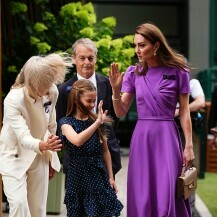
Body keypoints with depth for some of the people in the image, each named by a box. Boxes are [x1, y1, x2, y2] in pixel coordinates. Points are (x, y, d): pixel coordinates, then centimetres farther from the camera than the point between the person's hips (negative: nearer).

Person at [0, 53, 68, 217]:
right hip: (14, 156, -4)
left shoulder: (52, 92, -14)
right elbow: (23, 136, -37)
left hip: (39, 156, 5)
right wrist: (42, 145, -57)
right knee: (18, 203, -21)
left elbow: (51, 125, 1)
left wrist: (51, 155, 10)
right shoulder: (13, 100, -30)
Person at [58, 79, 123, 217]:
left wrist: (110, 177, 8)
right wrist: (97, 122, -28)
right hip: (78, 175, -2)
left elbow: (105, 151, 10)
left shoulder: (96, 121, 6)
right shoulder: (66, 122, -4)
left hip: (98, 174, 3)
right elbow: (77, 141, -26)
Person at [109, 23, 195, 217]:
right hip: (141, 137, 3)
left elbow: (184, 111, 0)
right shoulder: (134, 73, 4)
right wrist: (116, 89, -12)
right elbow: (121, 113, 4)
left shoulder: (177, 71, -4)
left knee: (167, 198, -6)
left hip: (166, 137, -3)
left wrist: (189, 145, -4)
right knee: (141, 199, 5)